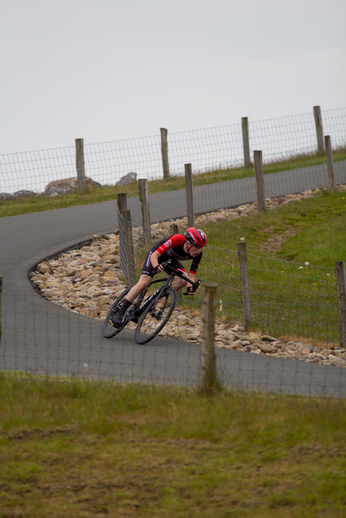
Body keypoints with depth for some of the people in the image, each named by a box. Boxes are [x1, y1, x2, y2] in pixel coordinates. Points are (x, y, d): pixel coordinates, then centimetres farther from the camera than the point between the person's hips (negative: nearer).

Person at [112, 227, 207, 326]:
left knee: (183, 280, -21)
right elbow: (154, 255, -37)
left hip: (171, 259, 5)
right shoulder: (178, 239, -39)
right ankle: (119, 314, -13)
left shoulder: (197, 254, -25)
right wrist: (156, 266, -57)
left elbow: (192, 275, -19)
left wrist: (191, 287, -39)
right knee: (143, 283, -20)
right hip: (157, 254, -5)